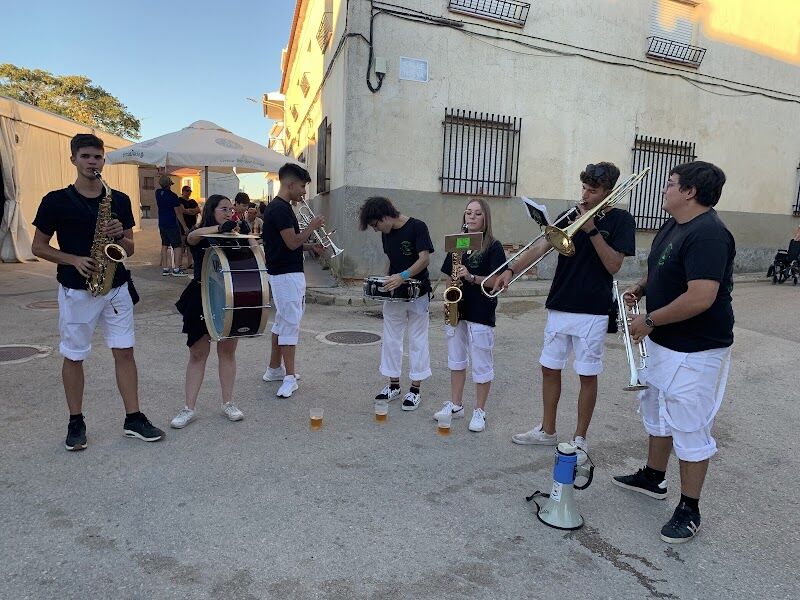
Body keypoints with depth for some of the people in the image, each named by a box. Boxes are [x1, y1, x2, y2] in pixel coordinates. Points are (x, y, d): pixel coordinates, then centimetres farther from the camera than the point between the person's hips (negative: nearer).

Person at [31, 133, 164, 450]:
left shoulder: (120, 200, 6)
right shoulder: (57, 201, -3)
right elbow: (38, 247, 1)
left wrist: (120, 236, -13)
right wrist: (74, 260, -14)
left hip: (116, 287, 3)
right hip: (76, 291, -2)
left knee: (124, 351, 3)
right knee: (73, 357, 8)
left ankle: (134, 419, 13)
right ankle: (76, 422, 23)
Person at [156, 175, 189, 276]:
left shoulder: (158, 193, 3)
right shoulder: (173, 196, -16)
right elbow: (178, 213, -14)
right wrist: (184, 226, -10)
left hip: (162, 224, 7)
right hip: (172, 224, -7)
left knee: (164, 245, 12)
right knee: (177, 246, -2)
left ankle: (164, 268, 13)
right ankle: (176, 269, -6)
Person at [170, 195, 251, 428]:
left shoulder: (237, 236, 6)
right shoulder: (199, 236, -1)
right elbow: (193, 235, -27)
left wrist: (251, 242, -21)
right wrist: (220, 228, -44)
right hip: (202, 299, -2)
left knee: (228, 351, 10)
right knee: (198, 353, 5)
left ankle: (228, 403, 21)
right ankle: (189, 407, 14)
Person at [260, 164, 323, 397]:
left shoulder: (278, 207, 15)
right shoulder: (281, 209, -17)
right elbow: (292, 242, -20)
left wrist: (312, 246, 10)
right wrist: (312, 227, -7)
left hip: (286, 273, 11)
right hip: (286, 275, -11)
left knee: (282, 321, 16)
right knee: (290, 323, -7)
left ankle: (274, 368, 26)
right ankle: (289, 377, -1)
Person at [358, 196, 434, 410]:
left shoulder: (417, 227, -13)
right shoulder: (386, 234, 7)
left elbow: (425, 259, -20)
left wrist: (403, 276, -31)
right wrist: (386, 280, 2)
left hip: (417, 294, -6)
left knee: (417, 341, 4)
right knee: (391, 340, 9)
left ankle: (415, 389, 13)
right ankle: (393, 384, 23)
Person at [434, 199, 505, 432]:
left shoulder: (493, 246, -6)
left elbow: (498, 281, -13)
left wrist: (471, 277, -26)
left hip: (481, 314, -5)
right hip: (456, 310, 6)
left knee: (482, 364, 3)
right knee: (456, 359, 15)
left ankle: (480, 411, 17)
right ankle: (455, 405, 29)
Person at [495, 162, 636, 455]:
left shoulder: (620, 220, -3)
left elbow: (613, 265, -13)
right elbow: (541, 246, -5)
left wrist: (592, 230, -19)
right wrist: (511, 269, -19)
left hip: (592, 311, -4)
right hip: (559, 307, 4)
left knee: (588, 375, 5)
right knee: (550, 368, 10)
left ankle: (580, 438, 20)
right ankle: (547, 430, 26)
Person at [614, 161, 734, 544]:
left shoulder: (708, 235, -24)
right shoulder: (672, 225, 7)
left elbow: (700, 298, -32)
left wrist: (649, 320, -21)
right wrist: (641, 288, 3)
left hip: (695, 350, -10)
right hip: (663, 342, 10)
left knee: (689, 428, 3)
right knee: (656, 410, 22)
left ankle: (689, 509, 20)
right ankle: (653, 477, 42)